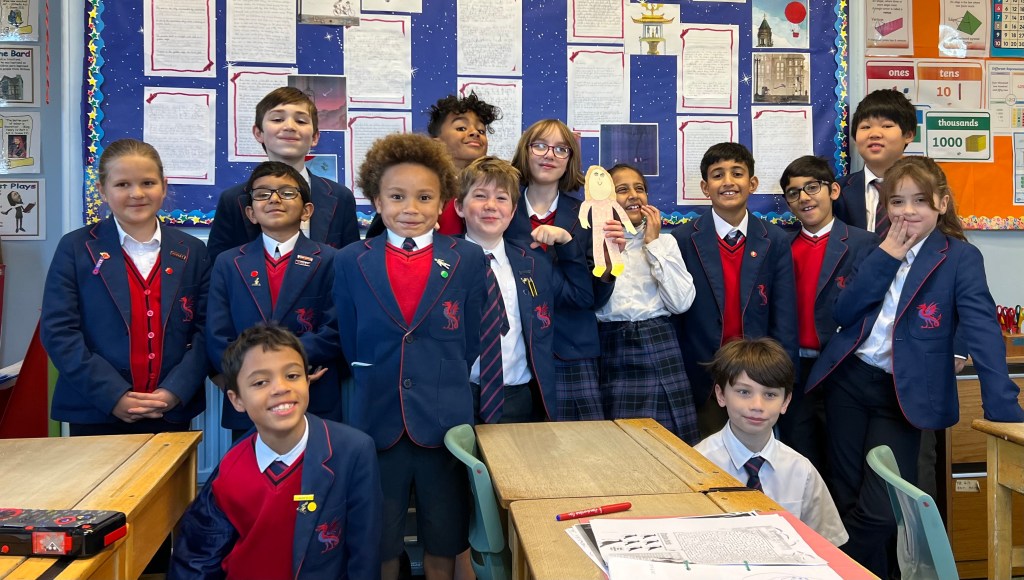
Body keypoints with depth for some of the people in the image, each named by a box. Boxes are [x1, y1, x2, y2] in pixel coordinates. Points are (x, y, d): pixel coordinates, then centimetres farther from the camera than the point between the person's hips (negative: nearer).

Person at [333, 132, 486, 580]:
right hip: (376, 422, 1)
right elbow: (350, 347, 6)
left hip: (445, 421, 0)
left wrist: (441, 385, 5)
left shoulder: (468, 260, -1)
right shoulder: (350, 263, 1)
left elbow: (470, 344, 4)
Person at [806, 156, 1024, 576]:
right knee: (847, 502, 11)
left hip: (902, 395, -4)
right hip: (848, 382, 4)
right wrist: (885, 257, -11)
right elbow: (843, 314, -3)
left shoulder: (961, 258, -8)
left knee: (879, 512, -7)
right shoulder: (873, 250, 7)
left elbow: (983, 332, -17)